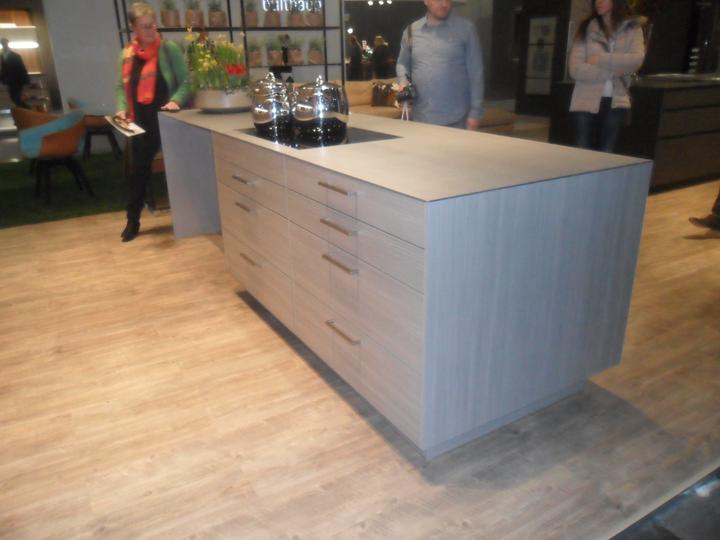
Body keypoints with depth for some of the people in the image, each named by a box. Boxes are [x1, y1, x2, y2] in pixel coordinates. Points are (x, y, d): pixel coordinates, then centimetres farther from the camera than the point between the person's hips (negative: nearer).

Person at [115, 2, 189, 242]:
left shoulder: (169, 49, -4)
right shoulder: (127, 55, 8)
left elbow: (185, 82, -7)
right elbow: (122, 86, 12)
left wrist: (176, 100, -24)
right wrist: (122, 108, -5)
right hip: (141, 121, 4)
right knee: (139, 170, 8)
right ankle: (133, 220, 18)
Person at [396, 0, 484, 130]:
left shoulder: (466, 28, 1)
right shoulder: (411, 30, 9)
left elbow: (475, 74, -1)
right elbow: (402, 63, 21)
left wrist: (475, 112, -6)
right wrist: (403, 82, -1)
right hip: (421, 118, 3)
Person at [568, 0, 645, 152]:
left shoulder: (632, 29, 8)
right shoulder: (586, 29, 5)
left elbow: (637, 60, -9)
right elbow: (576, 69, -6)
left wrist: (600, 59, -12)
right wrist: (611, 73, -12)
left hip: (616, 103, 1)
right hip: (587, 102, -1)